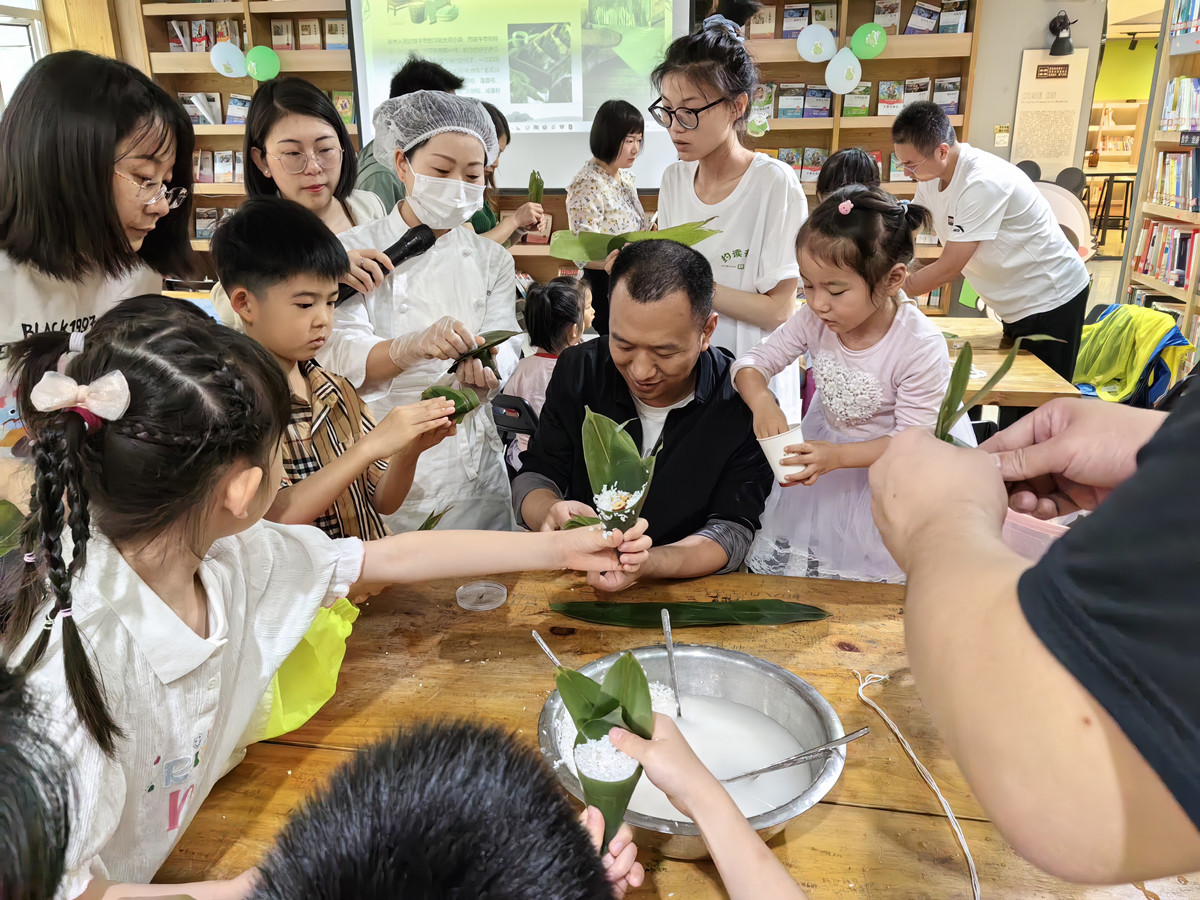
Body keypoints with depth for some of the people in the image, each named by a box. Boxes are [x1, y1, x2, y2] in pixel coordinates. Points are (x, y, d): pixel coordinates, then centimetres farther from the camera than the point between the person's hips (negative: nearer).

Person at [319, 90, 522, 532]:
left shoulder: (492, 260, 9)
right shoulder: (353, 249, 0)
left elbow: (503, 348, -3)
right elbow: (339, 355, -13)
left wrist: (485, 372, -27)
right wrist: (411, 347, -33)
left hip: (468, 461, 2)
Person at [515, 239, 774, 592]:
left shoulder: (744, 403, -15)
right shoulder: (578, 369, -7)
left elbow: (732, 530, -14)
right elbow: (535, 475, -2)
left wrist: (646, 563, -33)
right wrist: (551, 512, -26)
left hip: (692, 589, -2)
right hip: (579, 584, 2)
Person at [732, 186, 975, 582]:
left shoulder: (921, 345, -30)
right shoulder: (813, 319, -18)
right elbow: (752, 362, -8)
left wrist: (838, 456, -37)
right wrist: (762, 402, -31)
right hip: (828, 440, 4)